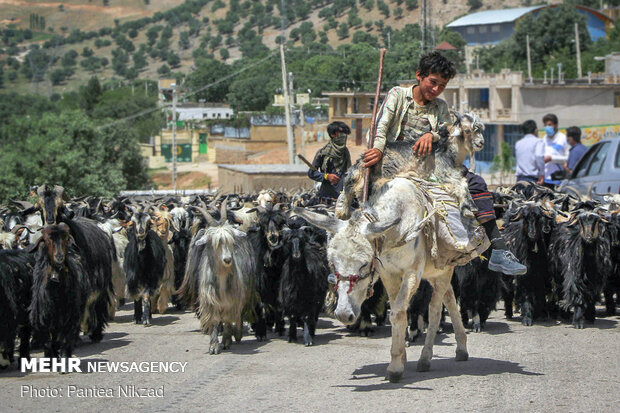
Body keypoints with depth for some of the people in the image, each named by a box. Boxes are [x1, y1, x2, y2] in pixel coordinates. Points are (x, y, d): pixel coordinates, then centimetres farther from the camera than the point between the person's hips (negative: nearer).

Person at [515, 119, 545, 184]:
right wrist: (542, 174, -14)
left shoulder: (518, 143, 16)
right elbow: (539, 155, -19)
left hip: (520, 179, 5)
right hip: (533, 179, -5)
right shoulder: (538, 141, -2)